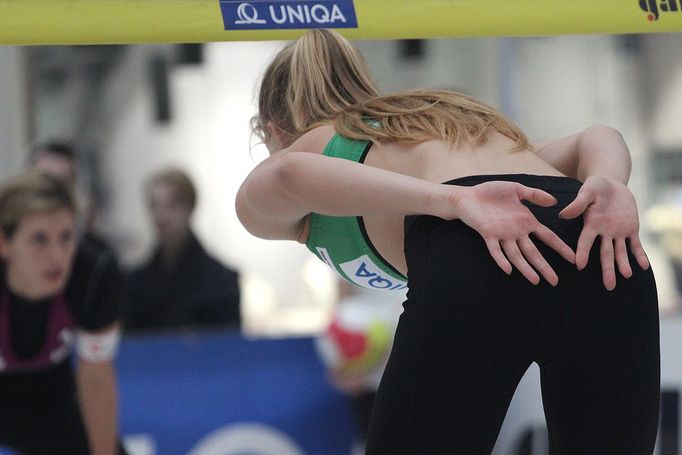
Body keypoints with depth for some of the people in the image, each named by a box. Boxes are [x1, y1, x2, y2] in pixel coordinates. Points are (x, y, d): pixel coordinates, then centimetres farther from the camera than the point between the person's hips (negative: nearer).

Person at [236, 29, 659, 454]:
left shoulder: (266, 188, 28)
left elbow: (290, 174, 1)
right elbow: (598, 139, 23)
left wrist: (458, 202, -11)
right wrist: (608, 186, 1)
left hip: (467, 271, -5)